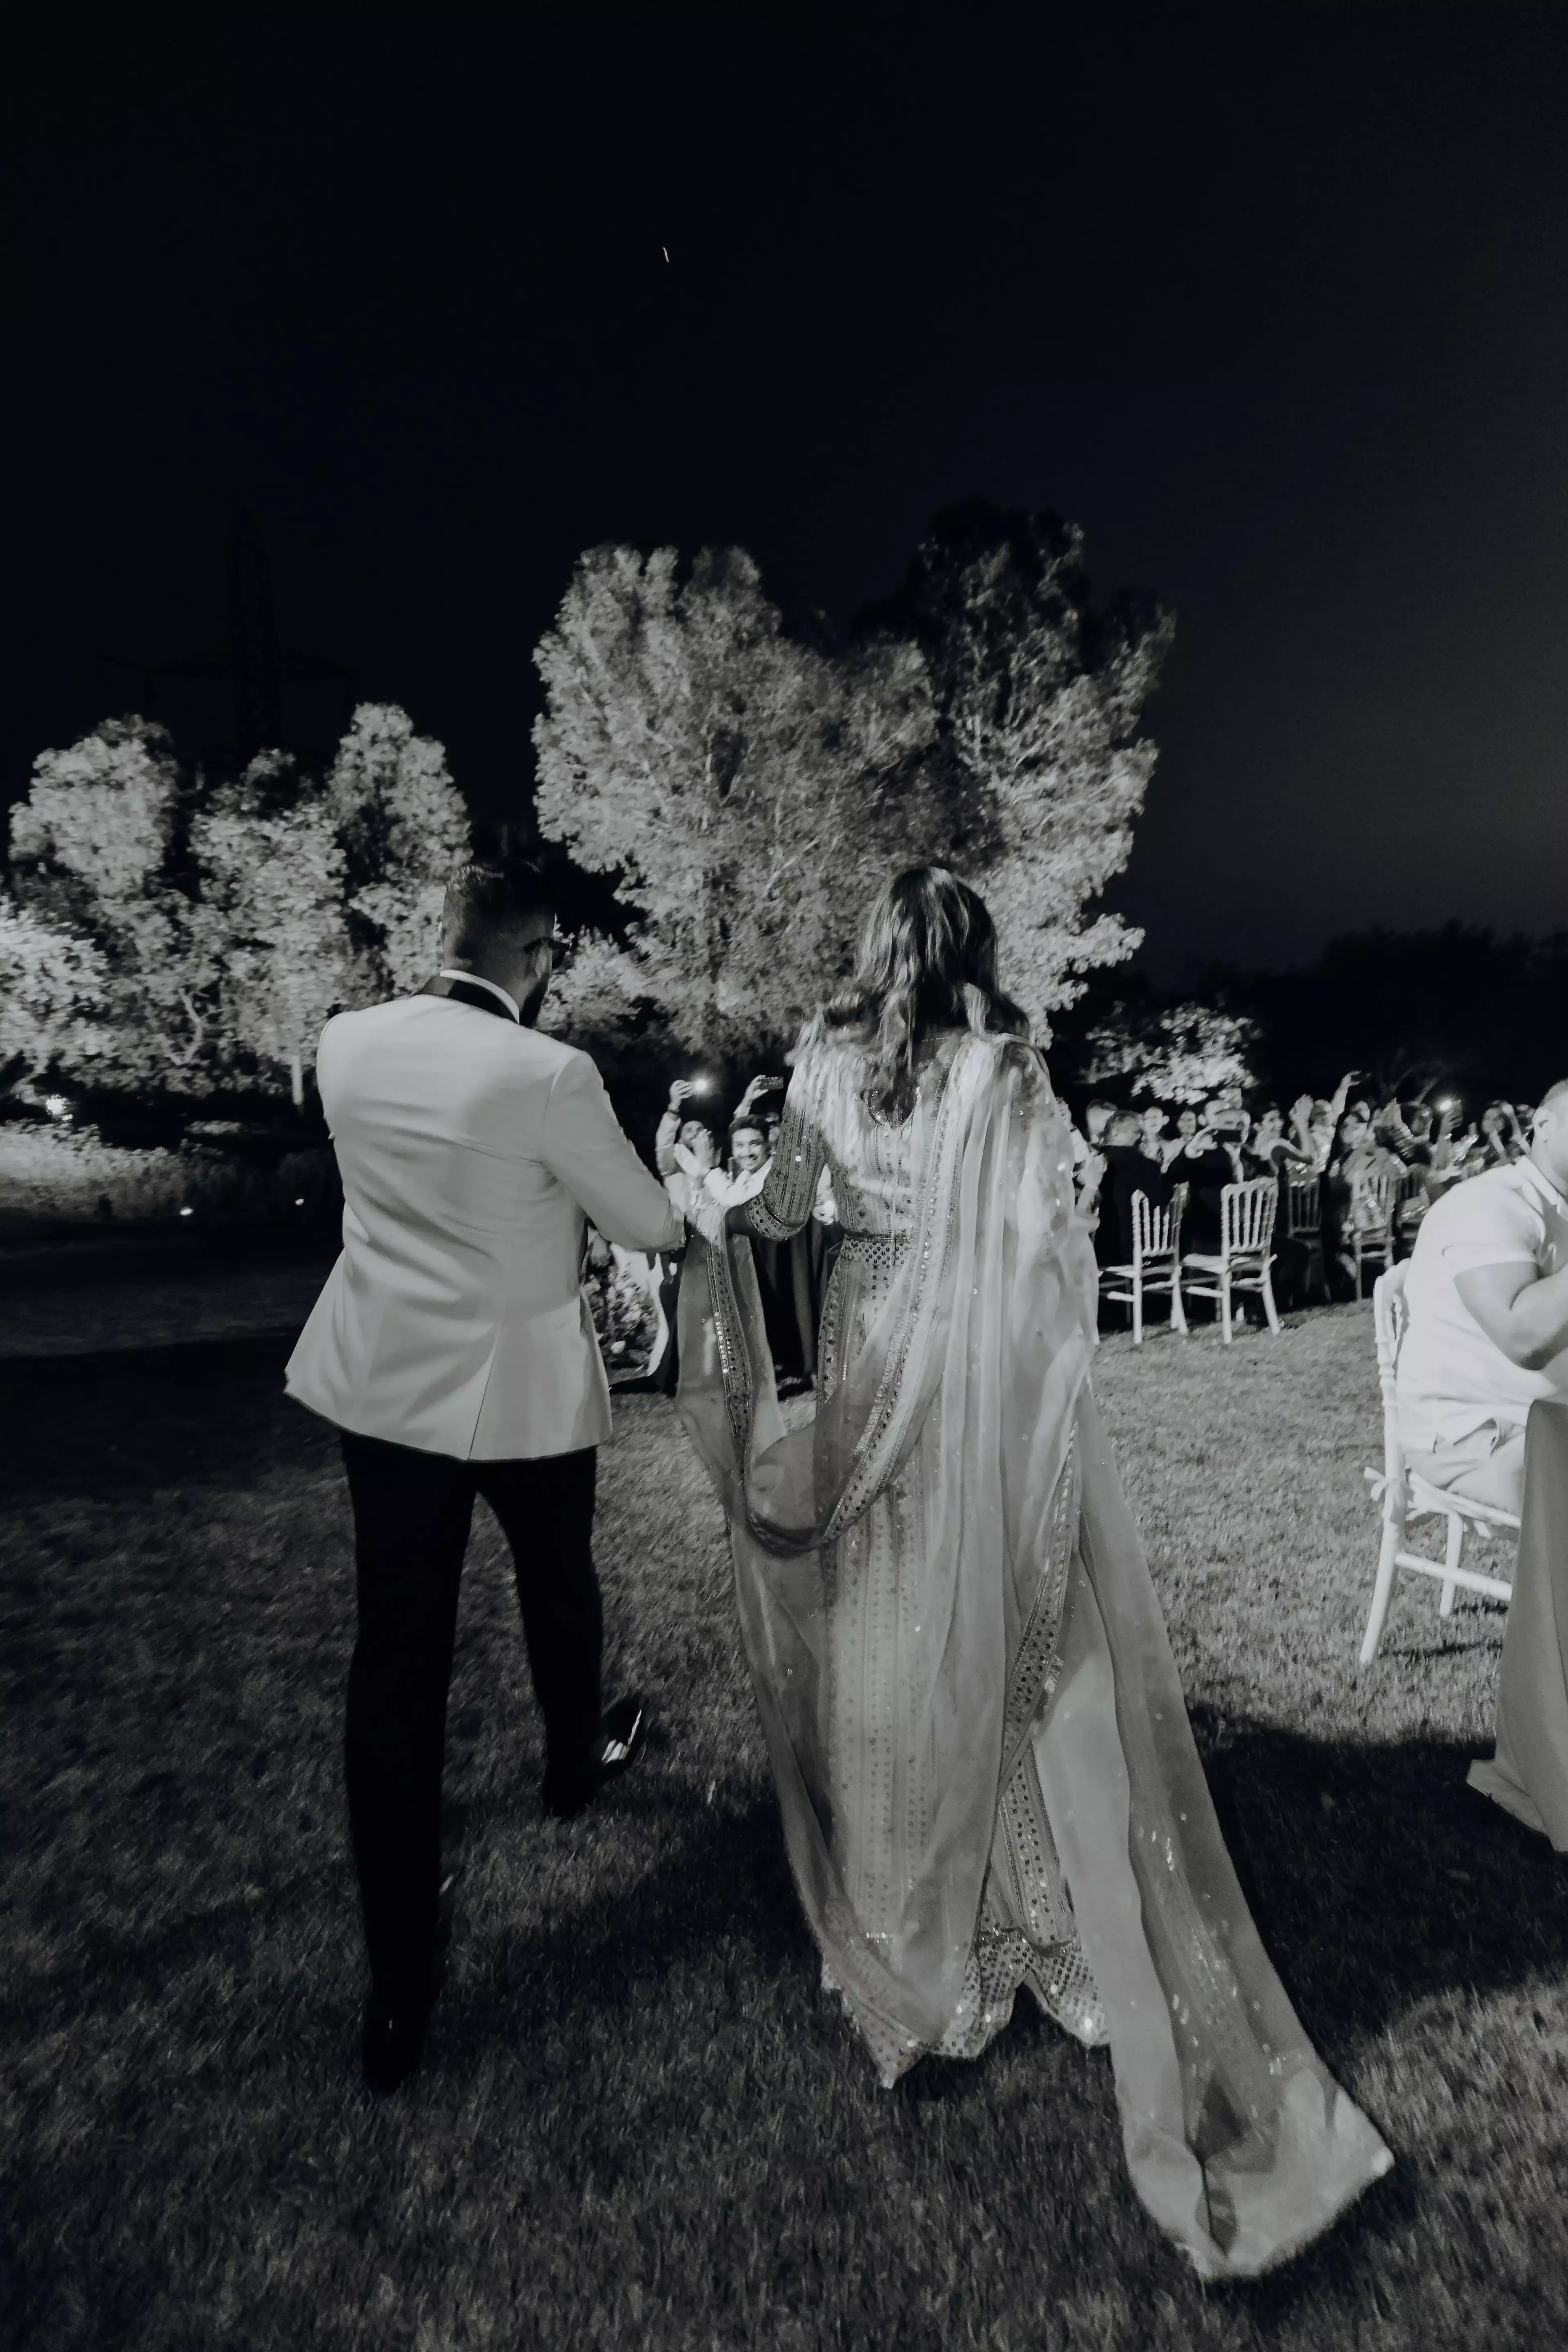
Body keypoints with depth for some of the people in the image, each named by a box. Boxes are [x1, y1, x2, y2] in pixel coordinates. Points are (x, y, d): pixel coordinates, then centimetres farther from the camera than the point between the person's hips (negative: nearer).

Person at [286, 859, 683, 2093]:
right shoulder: (551, 1075, -20)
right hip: (523, 1389, -4)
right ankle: (577, 1762, 54)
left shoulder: (347, 1043, -3)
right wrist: (682, 1222, 15)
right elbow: (645, 1222, -9)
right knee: (559, 1585, 25)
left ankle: (399, 1985, 24)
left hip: (383, 1384, 4)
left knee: (397, 1652, 10)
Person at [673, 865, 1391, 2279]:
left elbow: (785, 1211, 12)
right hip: (992, 1372, -2)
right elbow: (1047, 1239, -14)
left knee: (884, 1617, 18)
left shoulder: (827, 1061, 1)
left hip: (873, 1360, 3)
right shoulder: (1007, 1067, -7)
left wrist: (718, 1219, 30)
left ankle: (893, 1886, 38)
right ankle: (1026, 1907, 27)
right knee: (1015, 1625, 12)